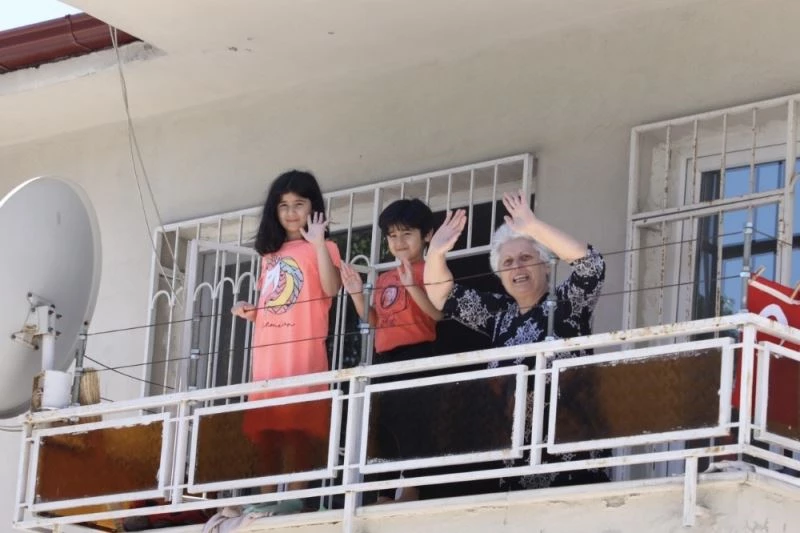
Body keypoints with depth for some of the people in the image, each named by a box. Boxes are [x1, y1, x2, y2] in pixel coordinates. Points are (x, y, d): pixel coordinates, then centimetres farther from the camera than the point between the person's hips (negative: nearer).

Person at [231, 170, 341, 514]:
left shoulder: (320, 248, 4)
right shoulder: (270, 253, 22)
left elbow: (331, 289, -14)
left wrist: (319, 242, -19)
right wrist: (249, 311, 7)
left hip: (303, 352, -6)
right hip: (267, 353, 6)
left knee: (299, 422, -11)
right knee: (265, 426, 4)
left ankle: (295, 497, -13)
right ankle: (266, 499, 7)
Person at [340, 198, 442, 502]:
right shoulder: (384, 279, 20)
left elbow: (438, 313, -15)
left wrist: (412, 286, -27)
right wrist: (356, 294, 7)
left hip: (416, 356, -8)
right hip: (384, 359, 8)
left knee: (411, 427, -13)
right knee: (383, 430, 9)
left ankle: (410, 493, -14)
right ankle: (384, 495, 13)